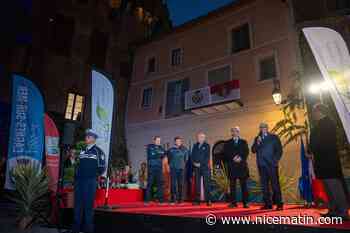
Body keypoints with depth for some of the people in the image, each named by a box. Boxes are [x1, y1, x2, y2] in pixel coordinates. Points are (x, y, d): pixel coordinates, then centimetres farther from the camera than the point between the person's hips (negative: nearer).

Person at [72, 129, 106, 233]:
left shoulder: (98, 151, -2)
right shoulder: (82, 151, 15)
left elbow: (102, 168, -4)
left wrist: (94, 175, 0)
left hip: (90, 182, -5)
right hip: (79, 181, 6)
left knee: (88, 205, 0)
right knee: (77, 205, 10)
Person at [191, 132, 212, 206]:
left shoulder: (207, 146, 3)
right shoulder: (195, 146, 15)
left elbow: (207, 157, -5)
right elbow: (192, 156, 12)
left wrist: (200, 164, -13)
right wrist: (194, 163, -6)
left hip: (205, 167, -3)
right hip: (196, 168, 4)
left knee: (206, 184, -3)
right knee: (197, 184, 5)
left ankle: (208, 200, 2)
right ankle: (197, 200, 11)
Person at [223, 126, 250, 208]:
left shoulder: (243, 142, 15)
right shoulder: (228, 143, 13)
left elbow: (246, 152, 4)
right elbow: (226, 153, 3)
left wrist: (240, 158, -12)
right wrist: (233, 158, -12)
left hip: (242, 165, 0)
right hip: (232, 166, 0)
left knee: (243, 184, -1)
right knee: (232, 185, 0)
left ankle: (245, 203, 3)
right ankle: (233, 202, 5)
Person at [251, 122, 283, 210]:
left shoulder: (274, 137, 8)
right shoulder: (257, 138, 15)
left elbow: (279, 150, 4)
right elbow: (253, 150, 7)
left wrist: (276, 160, -5)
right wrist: (257, 143, -8)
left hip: (271, 164, -3)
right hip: (261, 165, 3)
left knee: (275, 184, -5)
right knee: (264, 185, 4)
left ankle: (279, 203, 2)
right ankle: (268, 204, 10)